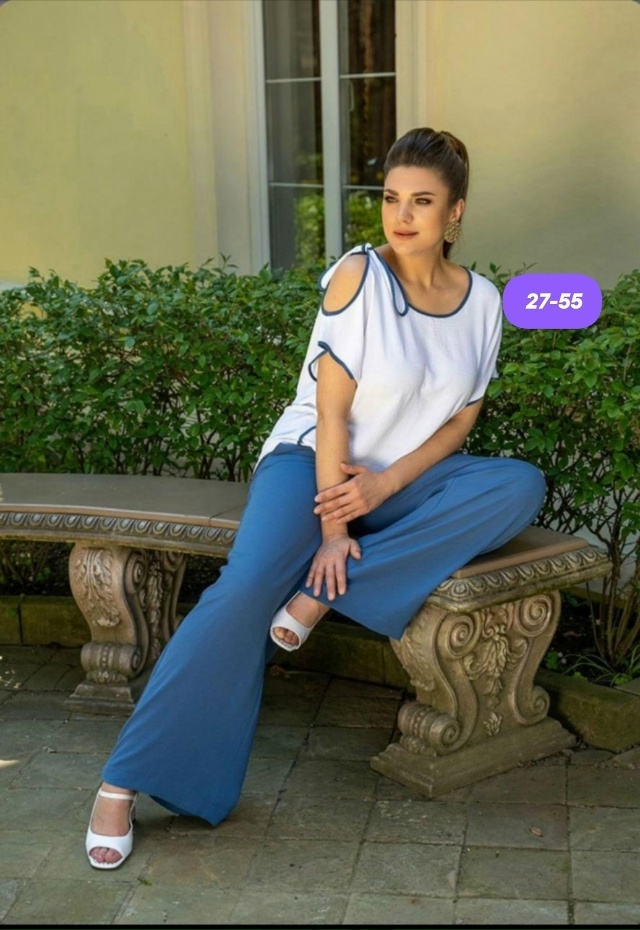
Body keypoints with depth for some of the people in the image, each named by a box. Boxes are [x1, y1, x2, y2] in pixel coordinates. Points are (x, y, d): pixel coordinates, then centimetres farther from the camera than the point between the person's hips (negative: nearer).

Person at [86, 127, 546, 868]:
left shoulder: (483, 303, 2)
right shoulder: (358, 274, -11)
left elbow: (459, 422, 3)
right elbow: (331, 409, -14)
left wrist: (385, 483, -14)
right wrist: (331, 528, -19)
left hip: (406, 477, 5)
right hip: (314, 457, -4)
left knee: (522, 484, -24)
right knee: (247, 586, -31)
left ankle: (325, 594, -24)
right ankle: (124, 782, -22)